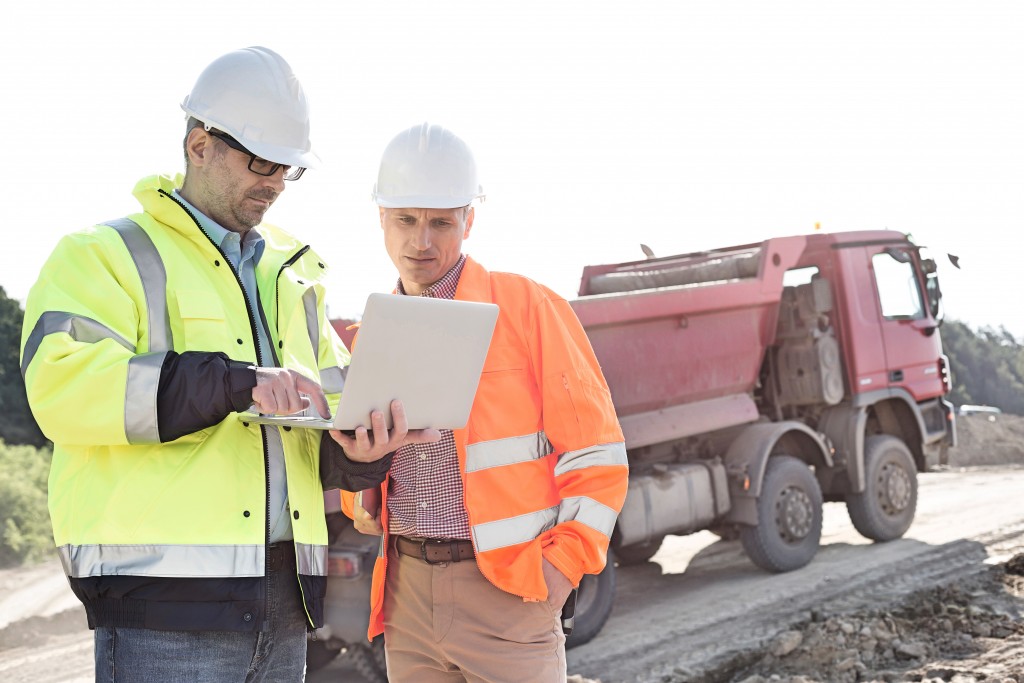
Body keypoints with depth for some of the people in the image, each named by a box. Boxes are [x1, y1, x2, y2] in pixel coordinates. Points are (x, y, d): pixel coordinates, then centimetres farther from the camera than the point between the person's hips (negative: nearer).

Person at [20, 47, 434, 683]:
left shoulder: (293, 274, 21)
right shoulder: (105, 254, 1)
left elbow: (333, 400, 19)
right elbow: (62, 383, -16)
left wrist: (358, 445, -7)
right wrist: (237, 383, -25)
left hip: (282, 600, 6)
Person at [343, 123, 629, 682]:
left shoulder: (528, 309, -4)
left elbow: (594, 453, -5)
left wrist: (562, 564, -11)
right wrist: (362, 504, 2)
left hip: (507, 589, -5)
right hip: (406, 589, 5)